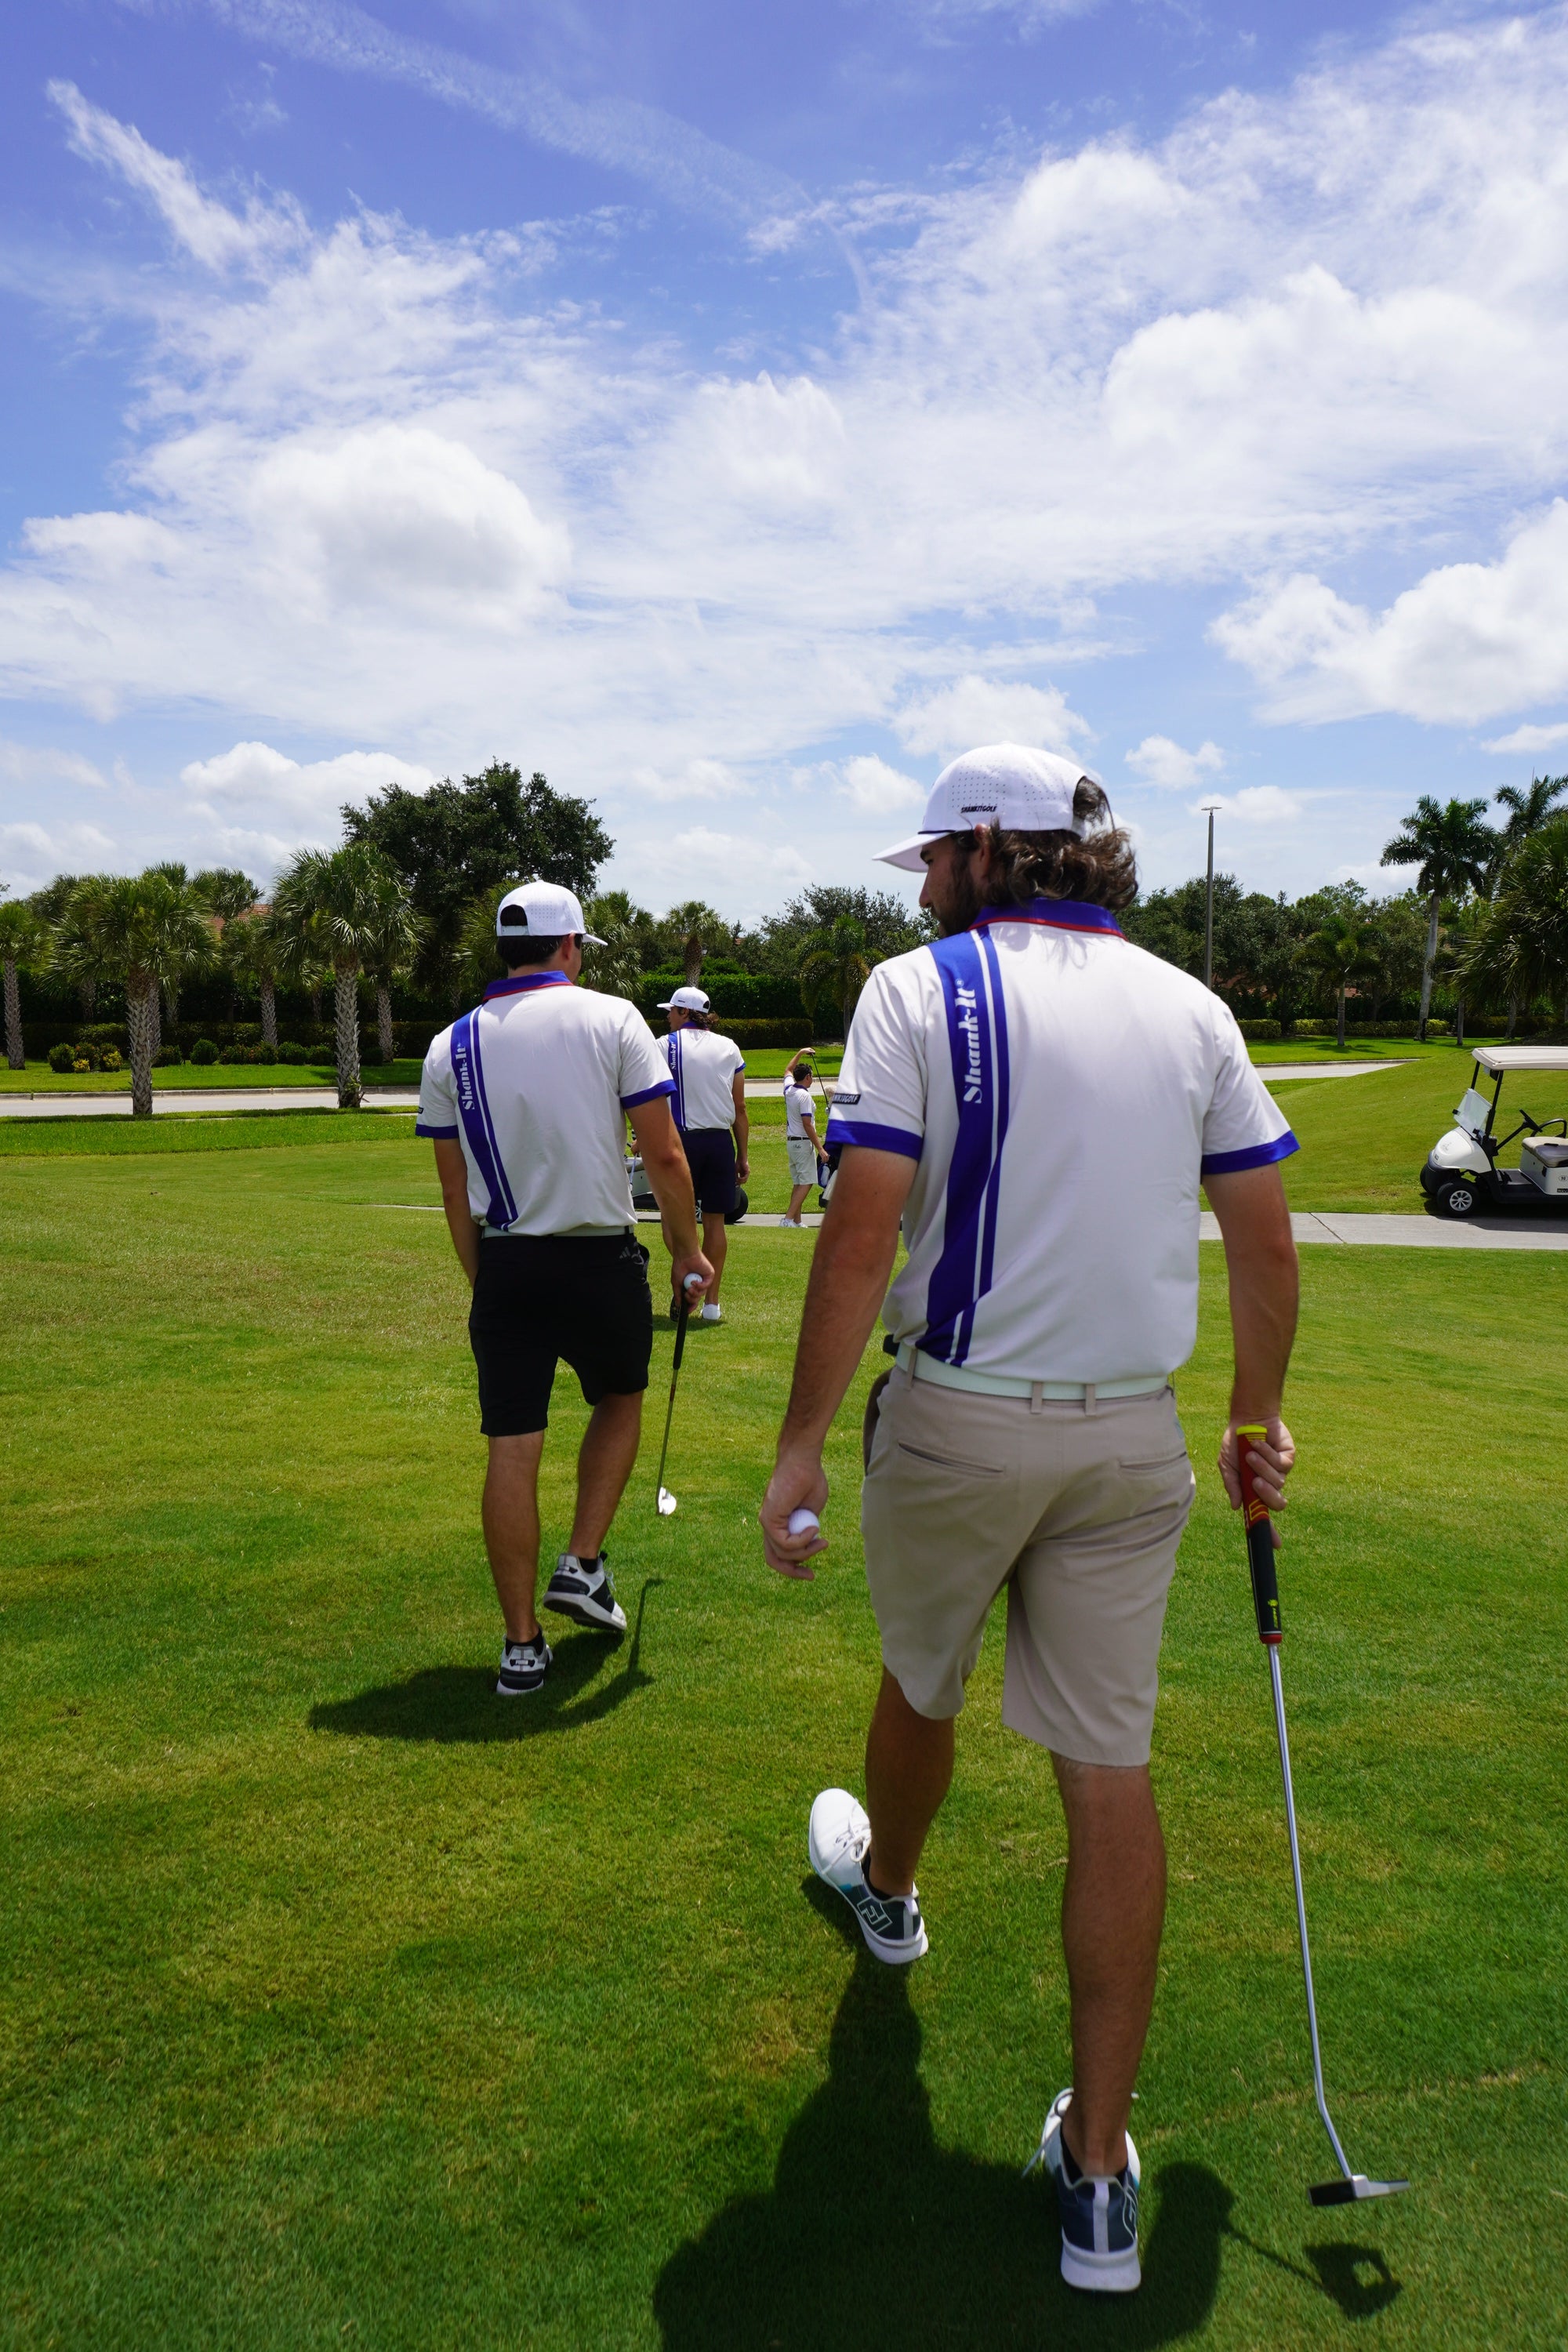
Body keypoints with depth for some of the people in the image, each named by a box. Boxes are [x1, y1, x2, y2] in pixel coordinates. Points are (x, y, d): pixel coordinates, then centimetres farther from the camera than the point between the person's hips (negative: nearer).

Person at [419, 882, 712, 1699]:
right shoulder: (612, 1019, -5)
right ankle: (583, 1564, 17)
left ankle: (522, 1646, 12)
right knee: (620, 1399, 24)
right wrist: (687, 1249, 6)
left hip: (506, 1267, 2)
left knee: (511, 1451, 6)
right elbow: (664, 1155, -7)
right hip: (603, 1260, -2)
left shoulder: (450, 1047, 4)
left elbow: (455, 1192, 7)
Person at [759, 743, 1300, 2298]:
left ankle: (884, 1886, 53)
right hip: (1131, 1433, 3)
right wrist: (1258, 1418, 18)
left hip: (958, 1420, -3)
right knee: (1110, 1767, 8)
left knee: (920, 1683, 23)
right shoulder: (1190, 1007, 5)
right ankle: (1098, 2171, 16)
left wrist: (800, 1445, -12)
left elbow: (863, 1233, -17)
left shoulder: (919, 990, -9)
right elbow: (1265, 1242, 7)